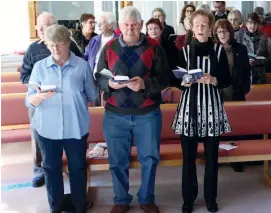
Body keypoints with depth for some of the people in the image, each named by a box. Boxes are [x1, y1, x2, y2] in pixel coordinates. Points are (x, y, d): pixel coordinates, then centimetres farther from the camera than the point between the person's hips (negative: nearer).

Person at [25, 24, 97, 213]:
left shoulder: (82, 65, -5)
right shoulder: (39, 66, -2)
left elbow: (92, 95, 3)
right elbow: (29, 101, -6)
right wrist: (40, 96, -25)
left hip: (76, 128, -1)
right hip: (47, 129, 1)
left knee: (78, 168, 13)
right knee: (51, 169, 13)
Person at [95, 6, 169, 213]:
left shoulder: (154, 47, -3)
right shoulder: (109, 47, 1)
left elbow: (164, 79, -5)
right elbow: (98, 78, 3)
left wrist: (144, 84, -23)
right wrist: (110, 84, -19)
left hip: (148, 114, 0)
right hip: (115, 115, 1)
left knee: (149, 158, 12)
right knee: (118, 160, 11)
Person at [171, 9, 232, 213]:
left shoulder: (219, 50, 3)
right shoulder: (185, 51, 5)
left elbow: (227, 81, 3)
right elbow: (177, 81, 7)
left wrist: (213, 80, -15)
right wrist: (184, 82, -14)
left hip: (212, 106, 0)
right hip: (189, 106, 1)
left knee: (211, 156, 7)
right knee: (188, 157, 5)